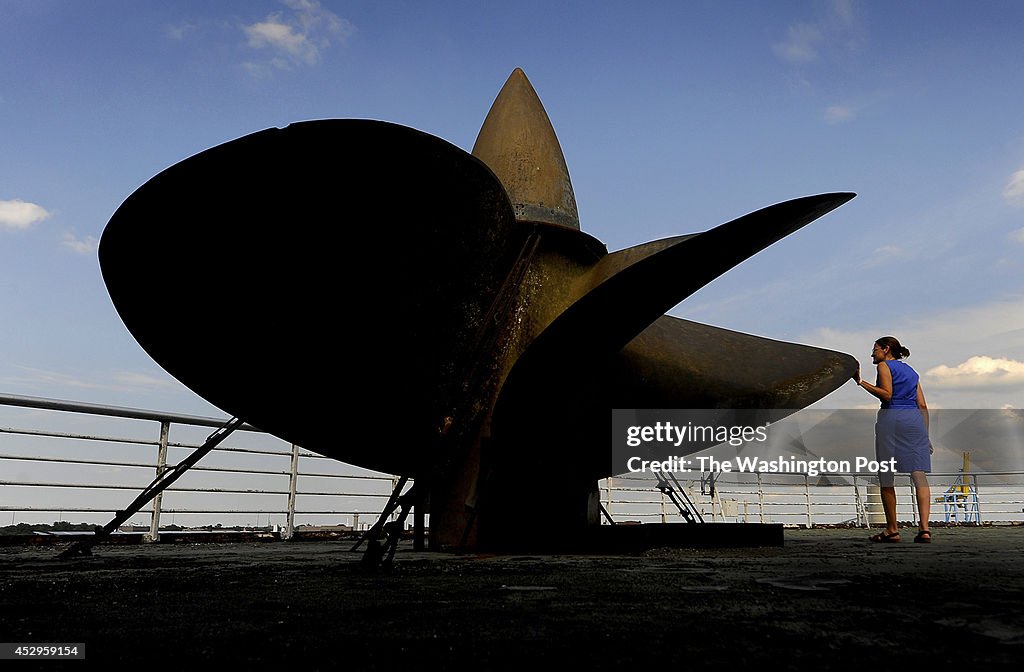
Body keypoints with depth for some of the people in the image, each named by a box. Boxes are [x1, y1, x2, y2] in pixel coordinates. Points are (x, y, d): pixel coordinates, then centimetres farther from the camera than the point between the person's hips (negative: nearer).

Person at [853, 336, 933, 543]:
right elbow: (922, 405, 16)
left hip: (892, 418, -6)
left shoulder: (884, 365, 5)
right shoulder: (911, 371, 24)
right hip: (914, 419, 6)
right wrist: (926, 435, 16)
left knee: (886, 477, 3)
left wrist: (861, 382, -8)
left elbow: (887, 395, -10)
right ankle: (924, 528, -13)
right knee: (920, 475, -2)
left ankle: (892, 530, 6)